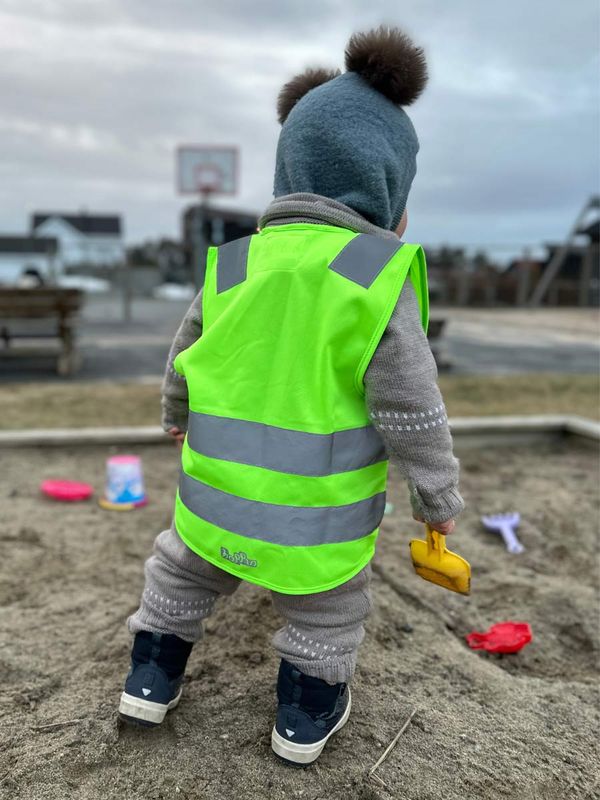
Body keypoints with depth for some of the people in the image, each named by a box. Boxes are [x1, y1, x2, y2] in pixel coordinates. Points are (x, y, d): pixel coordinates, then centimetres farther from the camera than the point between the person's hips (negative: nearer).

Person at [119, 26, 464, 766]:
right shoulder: (379, 275, -16)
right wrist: (439, 495, -1)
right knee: (328, 602, 21)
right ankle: (306, 715, 35)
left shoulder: (232, 265, -1)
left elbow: (187, 358, 12)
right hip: (317, 504, -3)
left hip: (218, 483, 4)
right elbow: (410, 406, -15)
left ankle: (152, 680, 39)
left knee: (183, 570, 27)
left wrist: (176, 415, 31)